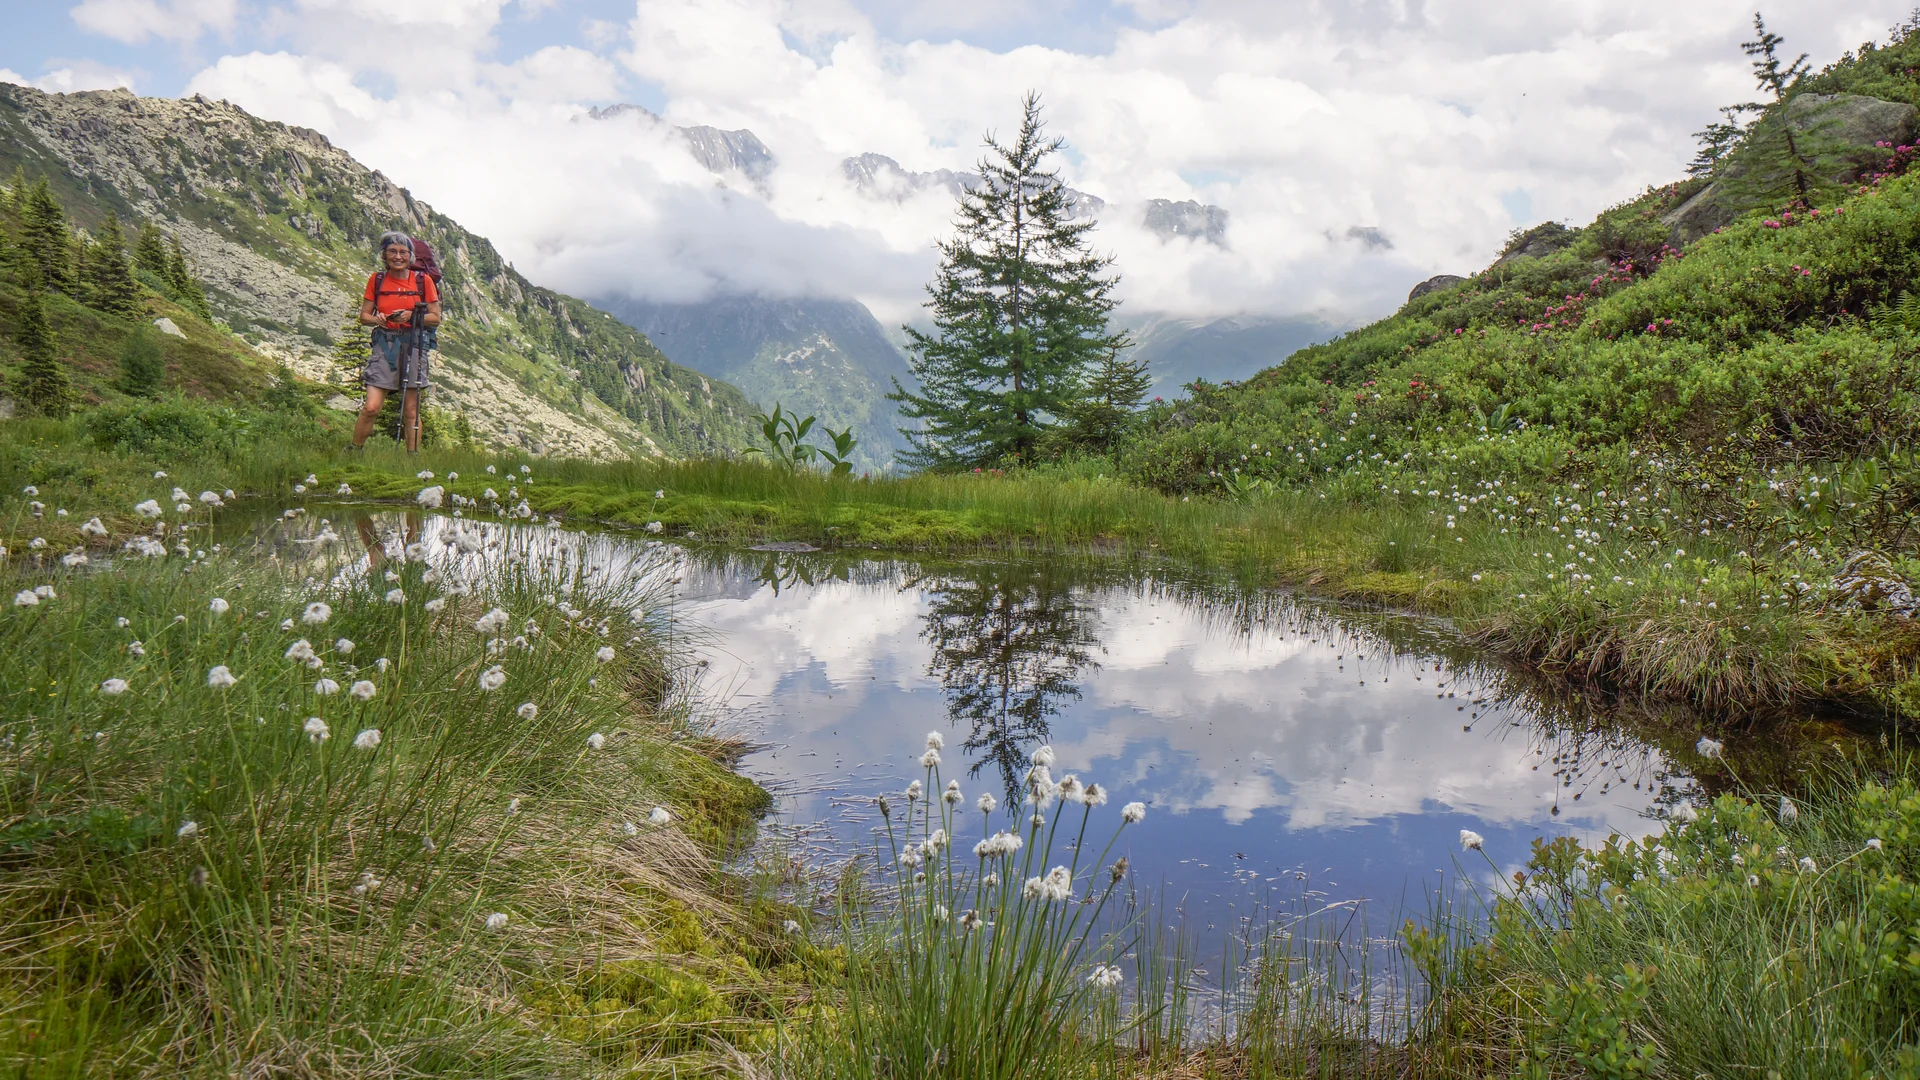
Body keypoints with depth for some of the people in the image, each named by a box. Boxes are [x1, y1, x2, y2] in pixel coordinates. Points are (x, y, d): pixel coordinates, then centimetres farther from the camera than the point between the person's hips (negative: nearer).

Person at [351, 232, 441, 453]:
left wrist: (411, 316, -15)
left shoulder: (422, 281, 2)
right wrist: (377, 319, -12)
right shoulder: (377, 280, 7)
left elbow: (435, 318, 3)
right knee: (371, 408, -9)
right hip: (384, 345, 1)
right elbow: (364, 316, 10)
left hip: (413, 345, 0)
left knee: (411, 411, 2)